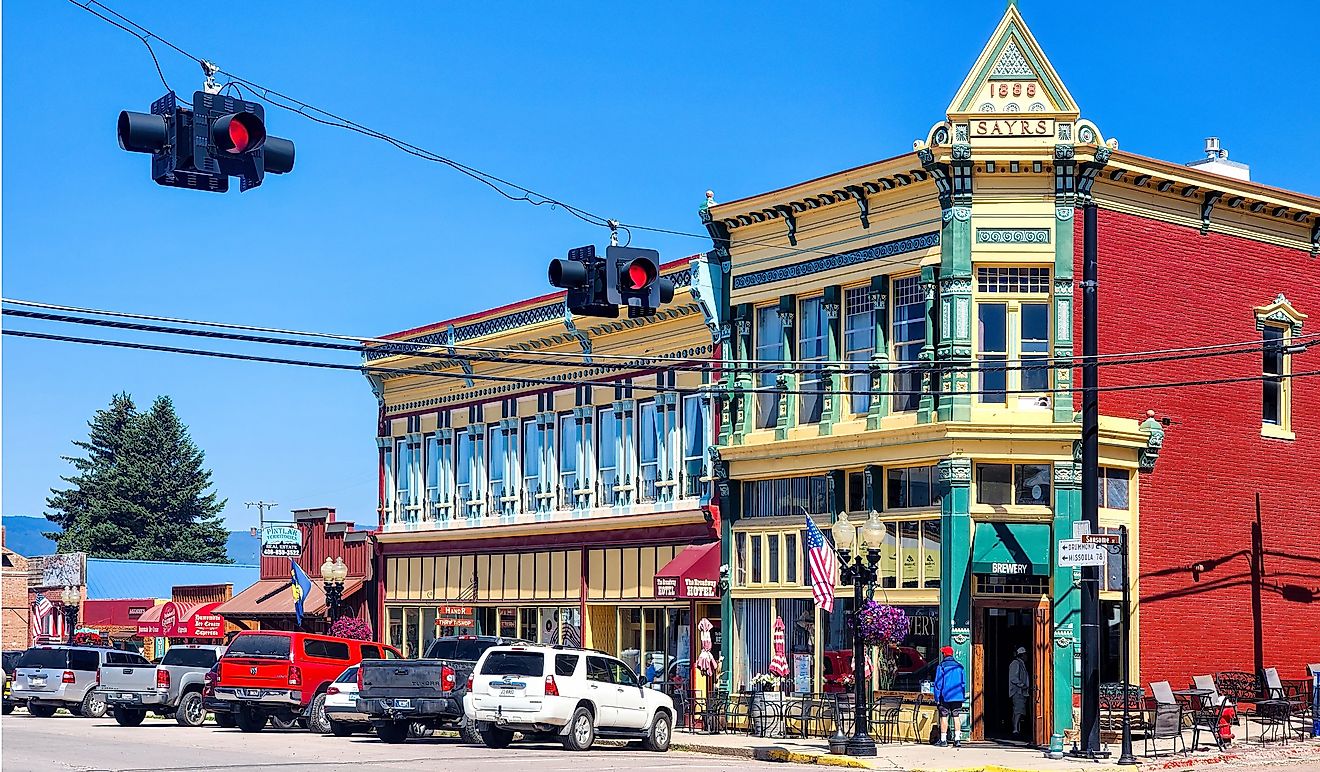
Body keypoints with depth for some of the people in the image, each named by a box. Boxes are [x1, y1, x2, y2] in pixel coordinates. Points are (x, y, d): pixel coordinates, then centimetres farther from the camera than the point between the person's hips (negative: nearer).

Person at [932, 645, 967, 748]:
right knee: (956, 717, 7)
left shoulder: (941, 667, -6)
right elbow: (963, 683, 11)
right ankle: (957, 739, 2)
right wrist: (963, 697, 17)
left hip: (945, 697, -4)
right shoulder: (959, 666, 7)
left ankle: (943, 740, 2)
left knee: (944, 717, 2)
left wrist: (937, 698, -2)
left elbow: (938, 684, -6)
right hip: (957, 697, 4)